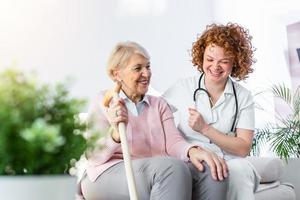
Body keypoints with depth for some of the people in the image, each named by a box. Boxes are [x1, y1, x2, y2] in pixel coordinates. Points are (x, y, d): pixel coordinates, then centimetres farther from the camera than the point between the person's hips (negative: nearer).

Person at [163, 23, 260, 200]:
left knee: (239, 169, -36)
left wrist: (205, 129, -11)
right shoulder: (183, 87, 7)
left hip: (229, 163, 0)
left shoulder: (243, 97, 6)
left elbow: (243, 148, -1)